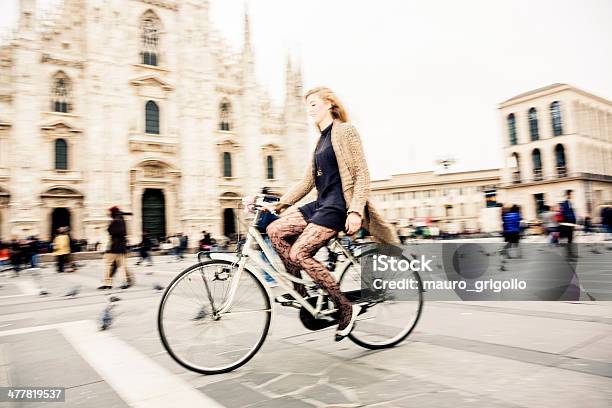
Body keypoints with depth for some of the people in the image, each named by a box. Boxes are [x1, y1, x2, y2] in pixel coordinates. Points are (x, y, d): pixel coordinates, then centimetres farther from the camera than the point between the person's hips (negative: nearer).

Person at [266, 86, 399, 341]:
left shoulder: (345, 131, -5)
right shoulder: (321, 139, 20)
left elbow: (362, 175, -13)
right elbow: (307, 182, 19)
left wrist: (355, 211, -22)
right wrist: (279, 204, 12)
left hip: (337, 205, -8)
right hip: (321, 203, 9)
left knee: (299, 253, -18)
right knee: (275, 230, -4)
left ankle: (346, 308, -7)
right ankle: (300, 291, 5)